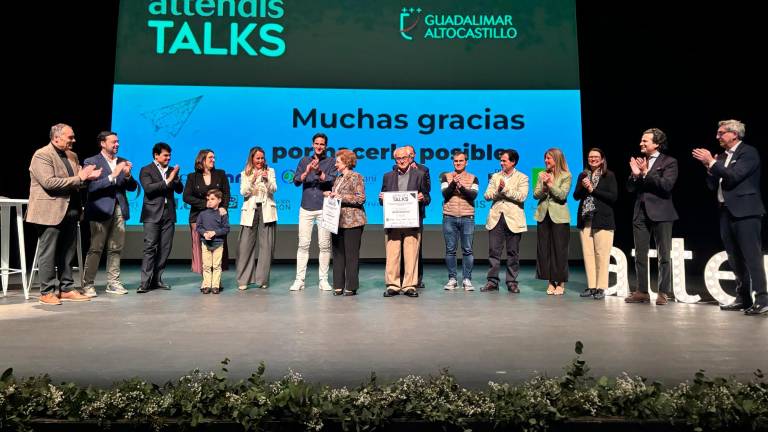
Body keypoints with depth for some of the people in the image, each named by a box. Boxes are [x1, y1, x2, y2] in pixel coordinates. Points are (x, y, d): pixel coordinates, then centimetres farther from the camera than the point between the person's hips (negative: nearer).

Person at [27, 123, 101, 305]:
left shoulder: (72, 156, 15)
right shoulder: (42, 155, -9)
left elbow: (77, 182, 20)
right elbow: (49, 182, -20)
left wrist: (87, 177, -2)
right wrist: (79, 178, -19)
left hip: (70, 212, 8)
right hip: (50, 212, -7)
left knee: (67, 254, 12)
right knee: (48, 254, 1)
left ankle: (66, 289, 20)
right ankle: (46, 293, 9)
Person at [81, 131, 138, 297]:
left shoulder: (123, 162, 14)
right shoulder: (91, 162, 0)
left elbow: (133, 187, 11)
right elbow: (92, 186, -12)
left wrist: (128, 175, -9)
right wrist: (112, 176, -20)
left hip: (119, 210, 5)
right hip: (101, 210, -4)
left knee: (116, 248, 7)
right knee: (95, 249, -4)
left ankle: (113, 282, 14)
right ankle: (88, 284, 4)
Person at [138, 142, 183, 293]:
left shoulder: (171, 170, 16)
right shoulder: (146, 170, 2)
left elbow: (179, 190, 10)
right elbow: (148, 188, -14)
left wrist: (175, 178, -7)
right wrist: (167, 181, -15)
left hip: (168, 215, 5)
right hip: (152, 215, -5)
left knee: (165, 249, 3)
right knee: (150, 248, -8)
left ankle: (157, 279, 10)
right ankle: (145, 282, -7)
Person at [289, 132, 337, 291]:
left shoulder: (330, 161, 8)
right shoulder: (304, 161, 14)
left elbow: (331, 181, -7)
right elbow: (296, 181, 2)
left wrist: (318, 171, -22)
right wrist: (307, 172, -16)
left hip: (324, 208, -1)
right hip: (306, 208, 2)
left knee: (324, 245, 0)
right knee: (303, 244, 0)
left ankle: (323, 280, 7)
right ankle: (299, 279, 4)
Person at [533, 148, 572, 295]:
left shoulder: (566, 176, -1)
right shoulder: (542, 175, 11)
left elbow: (562, 195, -11)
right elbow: (536, 194, 4)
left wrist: (550, 184, -15)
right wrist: (544, 185, -13)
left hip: (559, 217, -4)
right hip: (544, 216, 4)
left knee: (559, 249, -1)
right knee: (544, 249, 4)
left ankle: (560, 283, 8)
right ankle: (551, 282, 13)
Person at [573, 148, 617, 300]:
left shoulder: (609, 176, 2)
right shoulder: (583, 176, 14)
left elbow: (613, 197, -7)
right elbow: (576, 196, 9)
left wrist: (593, 190, -10)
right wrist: (583, 187, -10)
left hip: (602, 220, -4)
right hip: (585, 219, 4)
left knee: (601, 254, -5)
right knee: (587, 254, 4)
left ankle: (601, 287, 1)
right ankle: (591, 286, 10)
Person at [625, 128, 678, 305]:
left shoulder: (669, 162, -2)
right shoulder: (639, 161, 12)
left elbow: (667, 185, -17)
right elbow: (630, 188, 8)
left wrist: (646, 173, -16)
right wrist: (635, 174, -9)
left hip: (660, 213, -5)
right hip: (640, 213, 5)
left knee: (664, 256, 3)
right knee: (640, 255, 8)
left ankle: (663, 292, 10)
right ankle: (642, 291, 17)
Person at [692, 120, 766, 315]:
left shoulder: (748, 152, -5)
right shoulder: (722, 157, 16)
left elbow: (733, 176, -19)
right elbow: (713, 185, 13)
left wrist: (712, 162, -13)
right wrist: (709, 166, 1)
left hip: (745, 211, -8)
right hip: (727, 212, 8)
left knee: (752, 256, -10)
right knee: (735, 259, 9)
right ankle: (743, 298, 16)